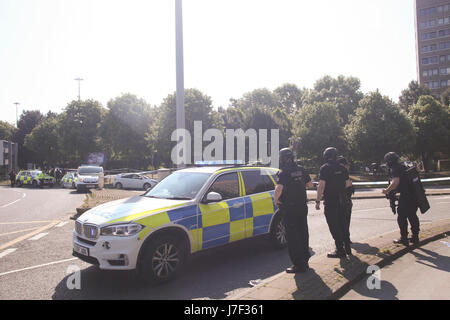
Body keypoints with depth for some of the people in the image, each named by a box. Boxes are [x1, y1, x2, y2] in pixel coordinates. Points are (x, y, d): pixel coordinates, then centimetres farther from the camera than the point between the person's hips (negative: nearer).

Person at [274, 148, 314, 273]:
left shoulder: (284, 172, -16)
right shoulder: (301, 169, 5)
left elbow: (279, 188, -29)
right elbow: (310, 184, 12)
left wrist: (276, 200, -13)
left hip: (290, 209, -7)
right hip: (302, 206, 7)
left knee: (292, 236, 1)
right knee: (303, 233, 18)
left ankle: (298, 264, 4)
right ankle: (305, 259, 33)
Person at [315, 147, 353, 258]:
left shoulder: (325, 168, -11)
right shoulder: (342, 167, 8)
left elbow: (321, 185, -18)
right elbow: (348, 183, 13)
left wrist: (318, 201, -15)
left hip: (330, 202, -7)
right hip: (342, 201, 7)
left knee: (334, 227, 1)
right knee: (342, 224, 19)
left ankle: (340, 251, 5)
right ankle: (347, 248, 27)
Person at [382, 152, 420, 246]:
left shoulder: (394, 169, -11)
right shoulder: (403, 166, 17)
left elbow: (396, 182, -25)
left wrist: (387, 191, -13)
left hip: (405, 197, -9)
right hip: (415, 195, 9)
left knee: (402, 218, 3)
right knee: (413, 217, 17)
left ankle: (404, 239, 9)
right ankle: (415, 237, 24)